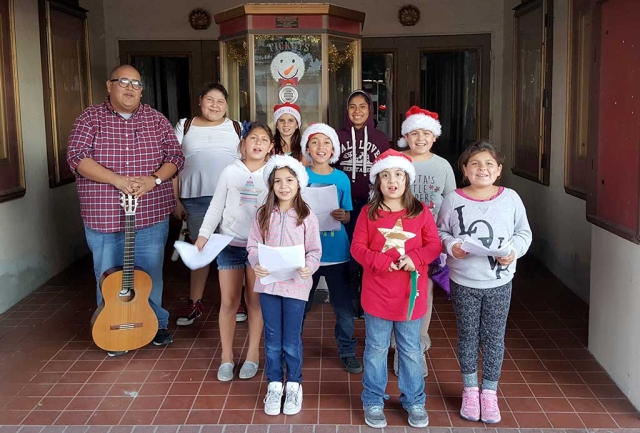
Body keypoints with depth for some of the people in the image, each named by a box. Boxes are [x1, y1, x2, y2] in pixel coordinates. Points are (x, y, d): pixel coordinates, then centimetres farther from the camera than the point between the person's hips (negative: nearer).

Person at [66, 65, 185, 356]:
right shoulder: (91, 118, -3)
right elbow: (77, 157, -13)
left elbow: (175, 156, 2)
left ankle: (157, 323, 31)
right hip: (104, 218, -1)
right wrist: (117, 180, -23)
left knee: (151, 275, 13)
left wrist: (154, 179, -17)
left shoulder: (156, 119, 5)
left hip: (152, 215, 2)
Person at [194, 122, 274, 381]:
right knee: (229, 302, 6)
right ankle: (226, 356, 18)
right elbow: (216, 206, 4)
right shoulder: (230, 171, 1)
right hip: (230, 244, 1)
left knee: (254, 301, 8)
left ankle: (252, 354, 21)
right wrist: (204, 234, -5)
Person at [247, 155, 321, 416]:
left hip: (296, 284, -2)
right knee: (272, 339, 12)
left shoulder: (307, 216, -5)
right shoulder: (263, 214, 1)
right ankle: (274, 384, 26)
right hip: (268, 283, 2)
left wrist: (308, 267, -22)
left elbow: (314, 251, -4)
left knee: (292, 340, 8)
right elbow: (253, 246, 1)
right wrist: (256, 264, -18)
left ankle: (294, 385, 25)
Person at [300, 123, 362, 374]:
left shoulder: (342, 178, 1)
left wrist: (342, 216, -15)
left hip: (336, 252, 1)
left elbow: (348, 216, 6)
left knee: (344, 306, 5)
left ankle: (347, 352, 21)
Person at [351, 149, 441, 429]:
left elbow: (434, 245, -2)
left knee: (411, 351, 12)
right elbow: (358, 248, -5)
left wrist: (416, 258, -21)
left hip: (411, 294, 1)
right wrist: (381, 262, -20)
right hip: (377, 294, 0)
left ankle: (414, 401, 27)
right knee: (376, 349, 11)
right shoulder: (369, 212, -3)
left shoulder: (420, 211, -2)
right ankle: (373, 401, 24)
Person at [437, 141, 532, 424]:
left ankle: (489, 393, 27)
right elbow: (440, 231, 2)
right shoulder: (453, 200, -7)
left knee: (494, 337, 10)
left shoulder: (510, 198, -5)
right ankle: (470, 391, 30)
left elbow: (524, 233, 2)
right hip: (463, 282, 0)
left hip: (499, 282, 1)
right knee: (467, 336, 12)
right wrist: (451, 245, -17)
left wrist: (514, 251, -16)